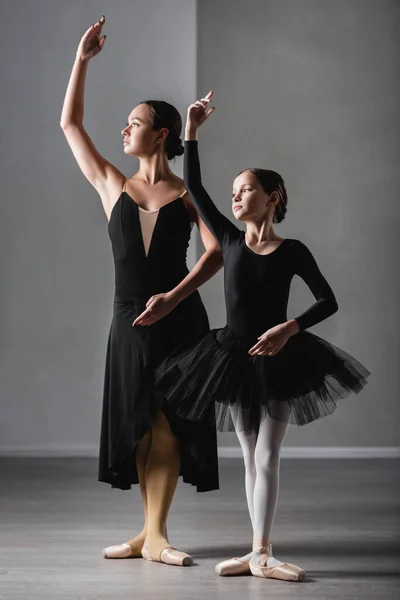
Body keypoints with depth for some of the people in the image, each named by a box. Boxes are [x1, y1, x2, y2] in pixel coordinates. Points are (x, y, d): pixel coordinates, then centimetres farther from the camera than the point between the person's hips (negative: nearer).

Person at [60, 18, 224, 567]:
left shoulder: (188, 194, 3)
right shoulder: (112, 185, 10)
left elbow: (217, 251, -8)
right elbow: (70, 123, 12)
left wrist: (172, 298, -19)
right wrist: (82, 60, 8)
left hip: (178, 317, -2)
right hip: (130, 319, 3)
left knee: (167, 424, -2)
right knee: (140, 424, 5)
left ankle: (154, 535, 3)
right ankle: (152, 533, 15)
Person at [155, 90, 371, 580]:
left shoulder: (292, 251, -6)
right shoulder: (230, 240, 2)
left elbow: (328, 301, -9)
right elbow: (194, 189, -1)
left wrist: (289, 328, -24)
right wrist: (192, 134, -5)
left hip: (277, 360, -3)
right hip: (235, 358, 3)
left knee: (266, 460, -3)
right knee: (251, 461, 9)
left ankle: (260, 554, 1)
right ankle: (260, 553, 15)